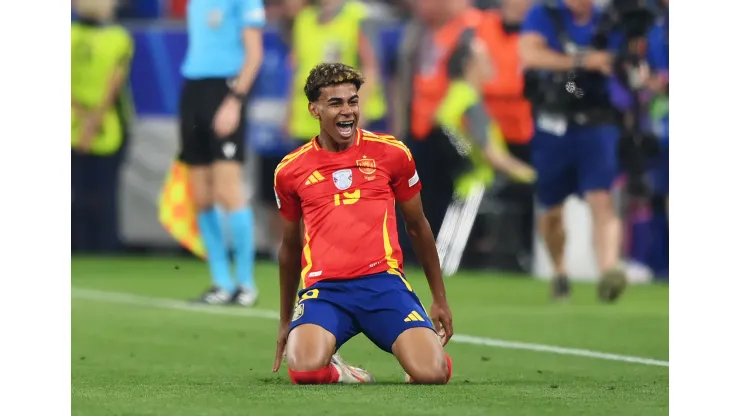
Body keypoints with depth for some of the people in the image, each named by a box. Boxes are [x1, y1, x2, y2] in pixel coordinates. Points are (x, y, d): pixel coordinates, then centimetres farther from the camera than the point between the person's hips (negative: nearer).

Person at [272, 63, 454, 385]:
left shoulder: (391, 153, 8)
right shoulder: (290, 171, 10)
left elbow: (417, 227, 19)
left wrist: (440, 298, 21)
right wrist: (285, 321, 28)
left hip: (383, 282, 0)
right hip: (324, 289, 0)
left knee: (431, 374, -22)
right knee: (304, 369, -31)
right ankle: (338, 374, 6)